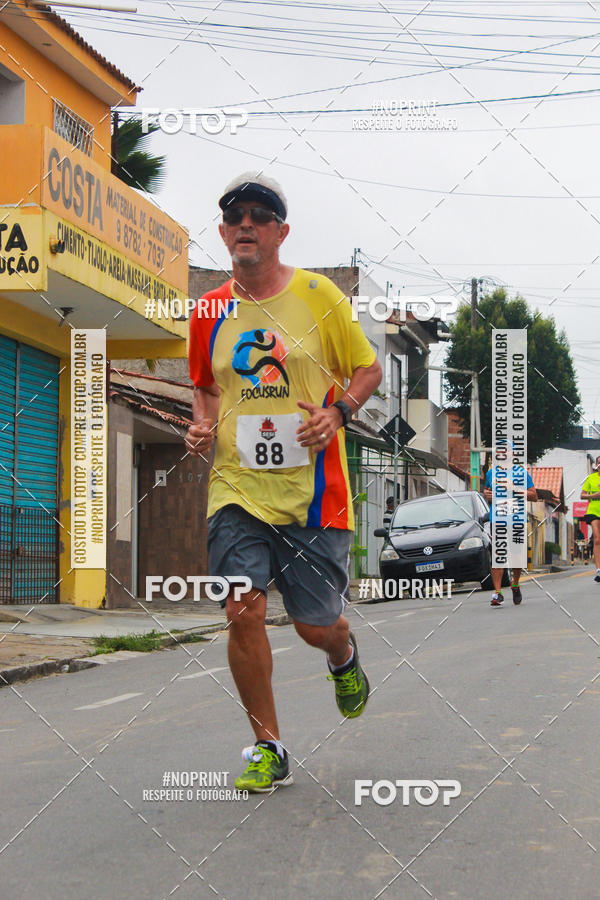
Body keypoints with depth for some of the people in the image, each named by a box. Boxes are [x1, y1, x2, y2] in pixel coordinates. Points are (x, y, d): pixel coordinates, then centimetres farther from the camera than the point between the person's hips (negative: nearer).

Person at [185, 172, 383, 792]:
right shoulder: (209, 312, 7)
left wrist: (338, 412, -12)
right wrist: (202, 424, 3)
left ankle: (344, 658, 43)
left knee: (316, 626, 3)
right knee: (243, 612, -12)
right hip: (237, 489, 2)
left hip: (313, 489, -2)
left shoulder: (318, 295, -1)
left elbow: (368, 368, 6)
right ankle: (267, 750, 6)